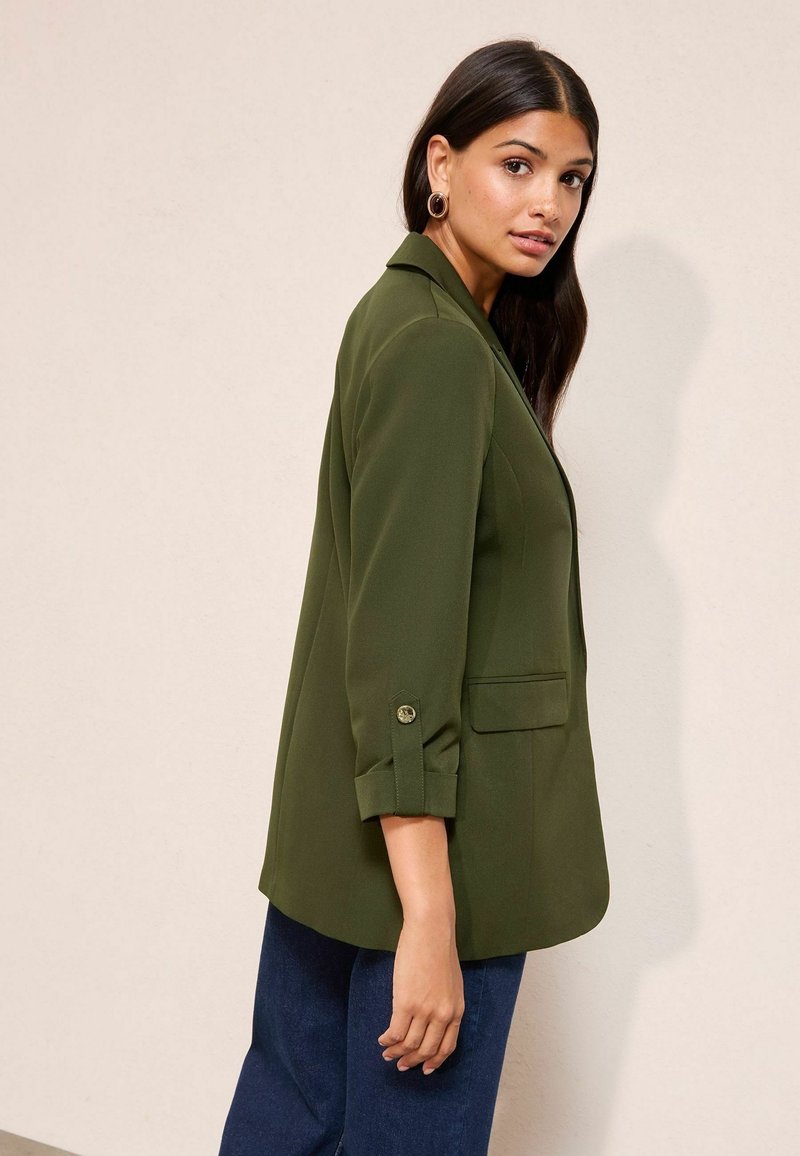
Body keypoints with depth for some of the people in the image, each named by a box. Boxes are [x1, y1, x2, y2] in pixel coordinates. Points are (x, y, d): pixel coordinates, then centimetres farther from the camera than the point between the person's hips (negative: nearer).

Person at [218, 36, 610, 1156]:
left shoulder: (407, 315, 12)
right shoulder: (439, 345, -18)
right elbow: (404, 645, -23)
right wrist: (430, 920, -23)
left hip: (341, 832, 9)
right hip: (425, 844, -9)